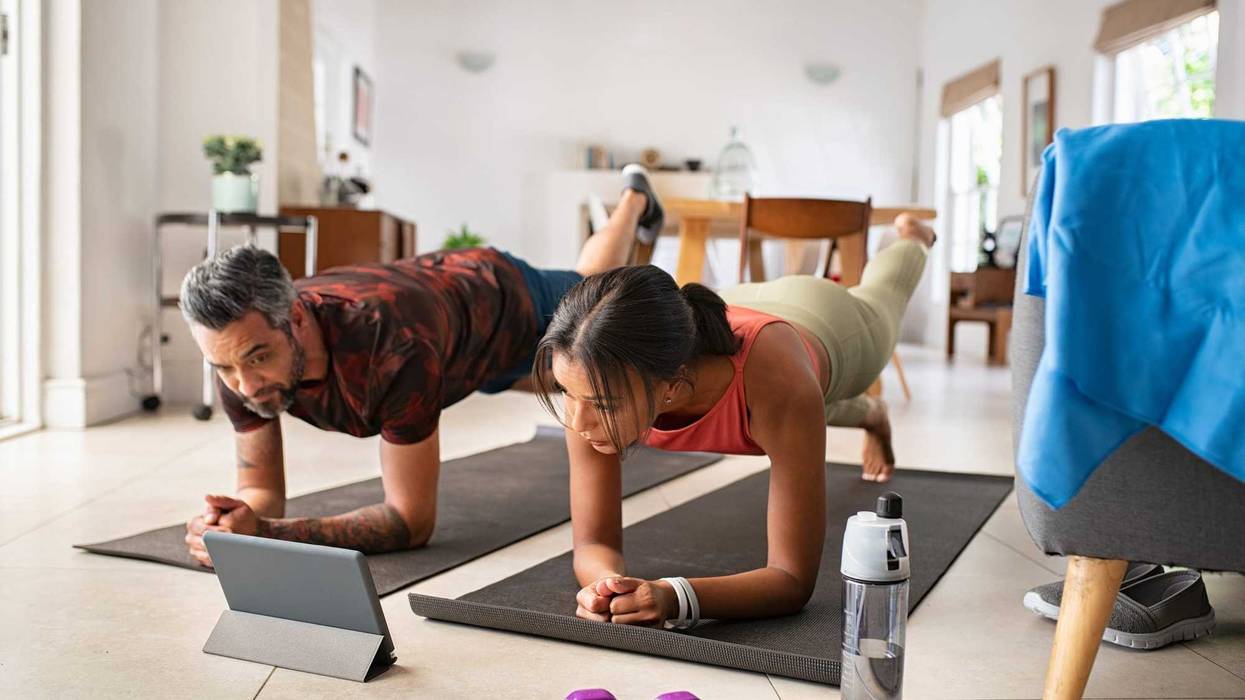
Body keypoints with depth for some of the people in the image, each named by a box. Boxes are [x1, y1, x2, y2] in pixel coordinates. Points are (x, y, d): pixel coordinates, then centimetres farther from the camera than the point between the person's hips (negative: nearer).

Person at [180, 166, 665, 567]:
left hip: (505, 298, -5)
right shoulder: (244, 344, -36)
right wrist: (239, 519, -51)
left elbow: (413, 522, -46)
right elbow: (262, 490, -26)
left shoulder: (394, 346, -54)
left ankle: (634, 199, 63)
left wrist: (267, 532, -58)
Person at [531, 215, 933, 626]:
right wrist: (605, 583, -61)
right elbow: (594, 543, -36)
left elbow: (794, 579, -49)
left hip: (826, 324, -2)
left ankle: (911, 238, 75)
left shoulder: (777, 384, -55)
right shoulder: (598, 381, -44)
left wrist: (673, 597, -67)